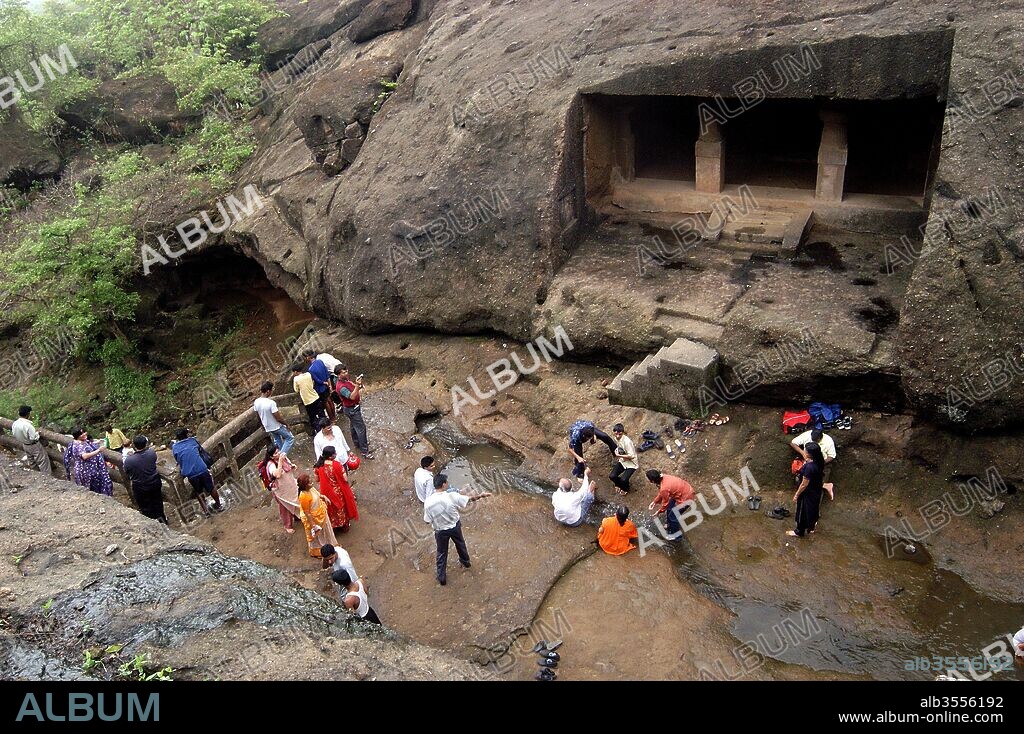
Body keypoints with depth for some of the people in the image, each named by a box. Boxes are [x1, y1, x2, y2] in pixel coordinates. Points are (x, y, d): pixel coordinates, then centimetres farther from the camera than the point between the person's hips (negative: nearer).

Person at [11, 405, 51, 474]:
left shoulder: (14, 424, -12)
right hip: (34, 446, -7)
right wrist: (37, 433, -9)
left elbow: (14, 434, 3)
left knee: (31, 461, 27)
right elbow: (33, 438, -29)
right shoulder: (28, 425, -35)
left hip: (25, 445, 7)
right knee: (42, 461, 8)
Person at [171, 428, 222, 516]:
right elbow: (201, 450, 20)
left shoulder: (174, 447, 5)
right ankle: (218, 505, 33)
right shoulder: (193, 440, 6)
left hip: (190, 474, 1)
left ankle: (205, 510, 26)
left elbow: (177, 460, 16)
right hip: (202, 469, -1)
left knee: (198, 492, 21)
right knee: (211, 488, 18)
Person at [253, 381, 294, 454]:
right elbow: (278, 418, -25)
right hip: (277, 426, -7)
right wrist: (286, 423, -7)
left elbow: (258, 417, 5)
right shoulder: (271, 402, -31)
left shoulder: (256, 402, -10)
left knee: (277, 441, 26)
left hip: (268, 428, 7)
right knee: (290, 438, 12)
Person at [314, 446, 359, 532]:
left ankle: (333, 524, 44)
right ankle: (344, 526, 42)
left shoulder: (319, 465, -16)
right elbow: (345, 479, -24)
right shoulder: (337, 465, -30)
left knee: (331, 509, 26)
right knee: (341, 508, 23)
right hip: (339, 492, -3)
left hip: (327, 493, 3)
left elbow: (317, 479, -3)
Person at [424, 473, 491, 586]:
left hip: (441, 531, -1)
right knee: (460, 544, 31)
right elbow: (470, 499, -12)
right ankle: (465, 562, 57)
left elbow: (427, 521, -15)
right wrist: (481, 495, 5)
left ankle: (442, 578, 35)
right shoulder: (452, 496, -28)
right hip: (455, 527, 1)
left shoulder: (428, 502, -29)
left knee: (442, 553, 22)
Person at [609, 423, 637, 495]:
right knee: (612, 476, -11)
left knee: (623, 479, -22)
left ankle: (626, 489, 16)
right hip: (622, 461, 6)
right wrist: (617, 452, -4)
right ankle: (619, 485, 25)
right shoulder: (616, 439, -6)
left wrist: (619, 455, -26)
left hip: (631, 463, -6)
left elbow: (631, 456, -27)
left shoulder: (627, 441, -31)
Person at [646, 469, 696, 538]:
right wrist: (654, 502, 11)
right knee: (670, 508, 26)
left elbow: (665, 503, -15)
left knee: (673, 516, 9)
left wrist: (659, 511, 2)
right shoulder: (663, 477, -10)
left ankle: (676, 535, 30)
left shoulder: (664, 488, -33)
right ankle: (669, 524, 51)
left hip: (686, 498, -8)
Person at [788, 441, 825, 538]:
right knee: (813, 509, 30)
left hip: (807, 493, -8)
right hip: (816, 490, 8)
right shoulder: (818, 461, -13)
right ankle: (811, 527, 52)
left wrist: (796, 495, -14)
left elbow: (804, 484, -26)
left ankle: (799, 532, 35)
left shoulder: (809, 467, -38)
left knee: (803, 512, 15)